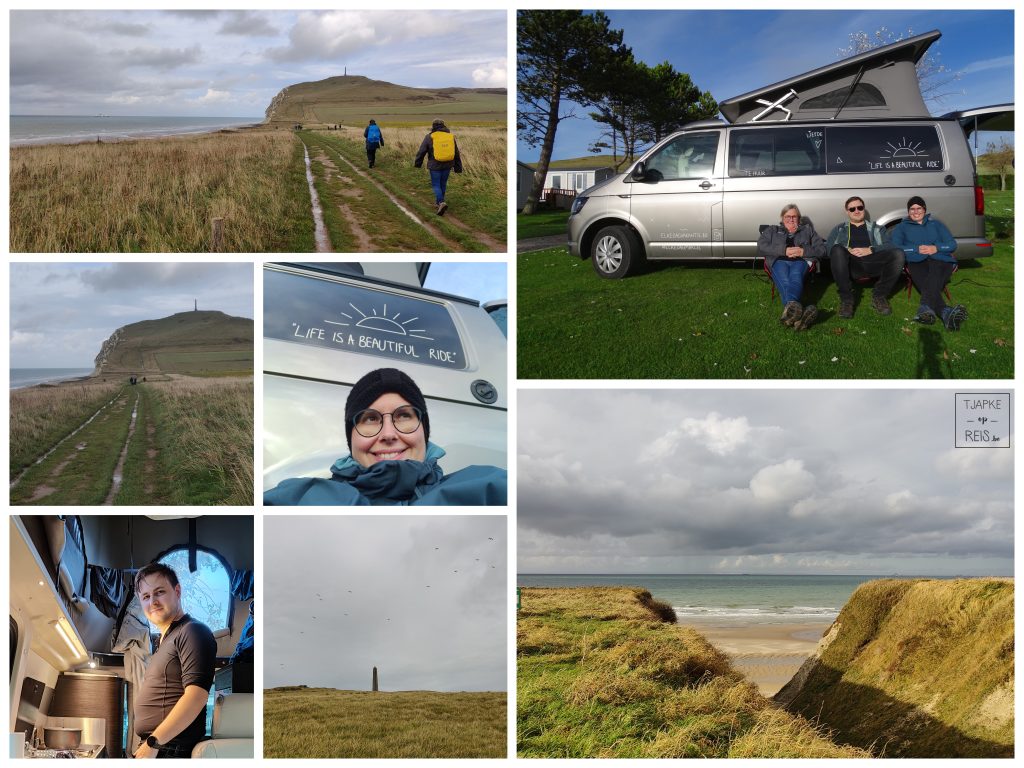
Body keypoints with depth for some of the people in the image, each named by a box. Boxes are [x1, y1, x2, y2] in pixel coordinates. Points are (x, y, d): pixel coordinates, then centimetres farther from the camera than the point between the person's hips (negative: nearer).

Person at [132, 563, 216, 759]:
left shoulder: (192, 631, -8)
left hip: (172, 750, -9)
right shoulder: (165, 641, 21)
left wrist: (153, 743, -20)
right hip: (152, 749, 9)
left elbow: (196, 695, -20)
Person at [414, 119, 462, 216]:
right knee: (443, 184, 18)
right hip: (447, 165, 4)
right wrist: (458, 167, 18)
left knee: (436, 185, 4)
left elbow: (421, 151, -2)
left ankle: (441, 202, -16)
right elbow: (457, 154, 11)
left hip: (435, 166, -4)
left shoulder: (429, 137, -8)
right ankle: (439, 202, 30)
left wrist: (418, 163, 14)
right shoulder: (450, 137, 4)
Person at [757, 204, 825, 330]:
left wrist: (803, 251, -3)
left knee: (795, 277, -40)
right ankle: (794, 308, -71)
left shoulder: (807, 229, 32)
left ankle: (789, 308, -71)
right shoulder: (772, 230, 30)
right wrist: (784, 250, -5)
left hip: (801, 260, 0)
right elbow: (761, 247, 10)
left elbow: (821, 249, 18)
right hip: (779, 260, 0)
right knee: (783, 280, -40)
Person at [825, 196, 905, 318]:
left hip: (873, 263, 1)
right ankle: (846, 299, -30)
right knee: (837, 250, -36)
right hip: (850, 264, -1)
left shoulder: (877, 229, 29)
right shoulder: (839, 229, 28)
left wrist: (870, 250, -9)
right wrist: (847, 251, -9)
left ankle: (879, 296, -17)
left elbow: (889, 246, 11)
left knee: (898, 254, -28)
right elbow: (828, 247, 10)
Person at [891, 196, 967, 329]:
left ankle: (926, 308, -68)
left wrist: (936, 248, -2)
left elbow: (952, 244, 19)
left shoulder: (936, 224, 31)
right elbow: (895, 247, 8)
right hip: (917, 263, -1)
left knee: (934, 274, -40)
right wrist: (917, 249, -5)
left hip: (941, 260, 1)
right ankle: (947, 313, -66)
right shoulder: (902, 227, 27)